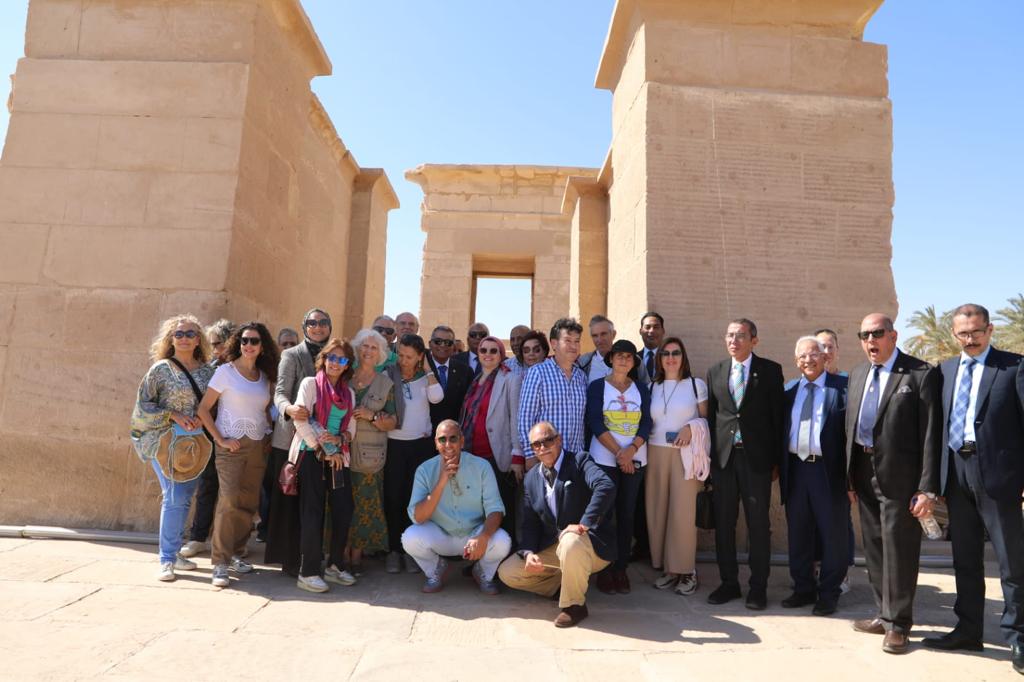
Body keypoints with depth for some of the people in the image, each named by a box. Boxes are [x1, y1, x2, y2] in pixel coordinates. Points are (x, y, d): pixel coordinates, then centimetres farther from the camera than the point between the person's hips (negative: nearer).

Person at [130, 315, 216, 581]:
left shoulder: (208, 370, 7)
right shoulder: (161, 369, -3)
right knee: (174, 497, -9)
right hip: (166, 441, -4)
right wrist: (174, 415, -14)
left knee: (185, 498, 10)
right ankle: (167, 560, 1)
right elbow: (143, 405, -3)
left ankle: (174, 552, 24)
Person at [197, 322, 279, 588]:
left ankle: (235, 554, 24)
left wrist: (269, 436, 3)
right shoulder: (225, 371, -4)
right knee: (229, 501, -14)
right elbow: (203, 409, -5)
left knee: (249, 503, 9)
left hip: (259, 446, 5)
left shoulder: (265, 377, 10)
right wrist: (220, 439, -11)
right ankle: (220, 563, -6)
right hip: (231, 445, -5)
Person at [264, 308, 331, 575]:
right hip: (292, 438, -4)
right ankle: (289, 560, 11)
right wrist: (288, 408, -32)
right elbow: (280, 392, -9)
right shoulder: (292, 355, 0)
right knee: (290, 500, 1)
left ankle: (309, 555, 19)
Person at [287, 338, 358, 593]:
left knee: (344, 510, 2)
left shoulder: (349, 393, 14)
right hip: (311, 455, -5)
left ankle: (335, 566, 18)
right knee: (313, 513, -3)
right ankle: (308, 572, 6)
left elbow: (351, 428, 12)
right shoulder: (310, 383, -1)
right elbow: (300, 420, -10)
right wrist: (323, 450, -11)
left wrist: (339, 439, -11)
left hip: (338, 457, 5)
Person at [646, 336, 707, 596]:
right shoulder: (652, 387, 11)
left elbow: (707, 419, 4)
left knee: (683, 512, -6)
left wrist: (691, 426, -14)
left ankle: (686, 571, 7)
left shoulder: (697, 384, 2)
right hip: (656, 454, 3)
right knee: (657, 511, 3)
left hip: (685, 454, -3)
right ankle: (666, 568, 15)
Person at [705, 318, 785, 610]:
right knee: (723, 523, 9)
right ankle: (729, 582, 22)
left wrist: (777, 458, -5)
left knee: (758, 524, 5)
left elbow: (777, 415, -1)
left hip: (757, 457, -3)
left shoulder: (770, 370, 0)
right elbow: (711, 416, 10)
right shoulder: (715, 372, 9)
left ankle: (758, 587, 18)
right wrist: (709, 455, 4)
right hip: (723, 455, 3)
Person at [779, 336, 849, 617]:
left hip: (829, 470, -4)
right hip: (795, 469, 5)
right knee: (798, 534, 13)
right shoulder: (789, 391, 10)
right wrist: (780, 468, 6)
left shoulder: (842, 387, -5)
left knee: (833, 535, 7)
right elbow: (781, 431, 11)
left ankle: (829, 594, 22)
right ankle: (803, 589, 28)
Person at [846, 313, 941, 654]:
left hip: (899, 475, -6)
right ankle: (884, 614, 31)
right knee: (874, 547, 16)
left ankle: (897, 624, 19)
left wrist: (928, 487, -16)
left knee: (898, 549, 3)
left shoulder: (920, 373, -9)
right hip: (864, 471, 6)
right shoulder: (857, 374, 11)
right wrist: (849, 476, 9)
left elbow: (931, 433, -12)